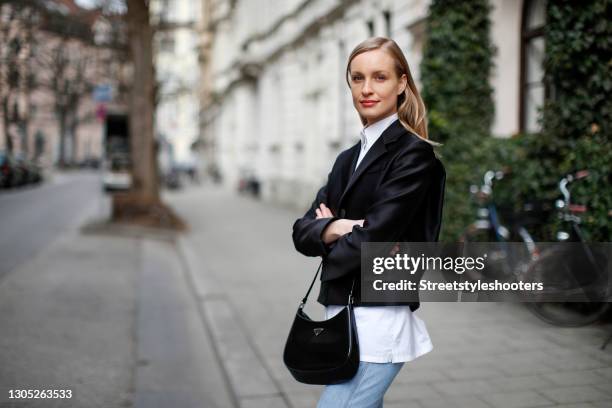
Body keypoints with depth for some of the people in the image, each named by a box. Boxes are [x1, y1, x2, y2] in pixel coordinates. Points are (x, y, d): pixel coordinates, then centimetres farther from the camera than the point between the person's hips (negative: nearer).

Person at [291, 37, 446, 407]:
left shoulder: (414, 154, -9)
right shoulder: (348, 159, 14)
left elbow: (373, 238, -18)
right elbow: (303, 230, 6)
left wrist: (330, 248, 0)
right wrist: (335, 228, -15)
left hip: (378, 321, -8)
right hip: (340, 316, 8)